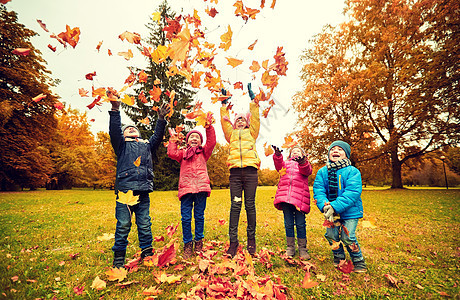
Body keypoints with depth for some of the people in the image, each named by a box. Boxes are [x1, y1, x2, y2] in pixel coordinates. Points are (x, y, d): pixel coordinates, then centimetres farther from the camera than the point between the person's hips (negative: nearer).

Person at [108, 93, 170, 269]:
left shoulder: (147, 145, 24)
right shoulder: (121, 144, 16)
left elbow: (158, 136, 13)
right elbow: (114, 131, 1)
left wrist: (161, 119, 1)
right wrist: (115, 109, -10)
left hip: (143, 192, 2)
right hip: (124, 190, -2)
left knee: (145, 225, 5)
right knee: (123, 225, 0)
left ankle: (147, 255, 17)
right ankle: (118, 258, 15)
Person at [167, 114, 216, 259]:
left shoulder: (203, 152, 19)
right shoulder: (183, 153, 20)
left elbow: (211, 143, 4)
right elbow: (172, 154, 3)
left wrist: (209, 127, -3)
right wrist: (173, 140, 8)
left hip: (201, 187, 0)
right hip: (186, 187, 1)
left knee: (199, 216, 5)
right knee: (186, 217, 0)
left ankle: (199, 242, 19)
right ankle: (187, 244, 13)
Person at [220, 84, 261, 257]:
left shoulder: (251, 133, 23)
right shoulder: (231, 134, 24)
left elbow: (255, 118, 17)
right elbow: (224, 121, 20)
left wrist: (253, 100, 19)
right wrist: (224, 105, 23)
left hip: (250, 171, 0)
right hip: (235, 172, 1)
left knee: (250, 205, 0)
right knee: (235, 205, -3)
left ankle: (251, 238, 12)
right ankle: (233, 240, 1)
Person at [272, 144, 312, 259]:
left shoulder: (305, 163, 17)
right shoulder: (286, 163, 23)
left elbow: (307, 171, -7)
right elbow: (279, 166, 0)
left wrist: (302, 162, -29)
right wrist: (278, 156, -21)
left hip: (299, 197, -2)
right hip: (285, 197, 2)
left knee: (300, 224, 2)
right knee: (288, 224, 8)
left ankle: (302, 249, 17)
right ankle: (290, 248, 21)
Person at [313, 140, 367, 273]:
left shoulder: (352, 171, -10)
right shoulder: (322, 172, 0)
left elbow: (352, 193, -20)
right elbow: (318, 190, -6)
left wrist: (335, 207, -29)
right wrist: (325, 206, -25)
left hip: (350, 211, -3)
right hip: (331, 212, 4)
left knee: (347, 236, -6)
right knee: (331, 235, 6)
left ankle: (359, 262, 21)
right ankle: (339, 258, 33)